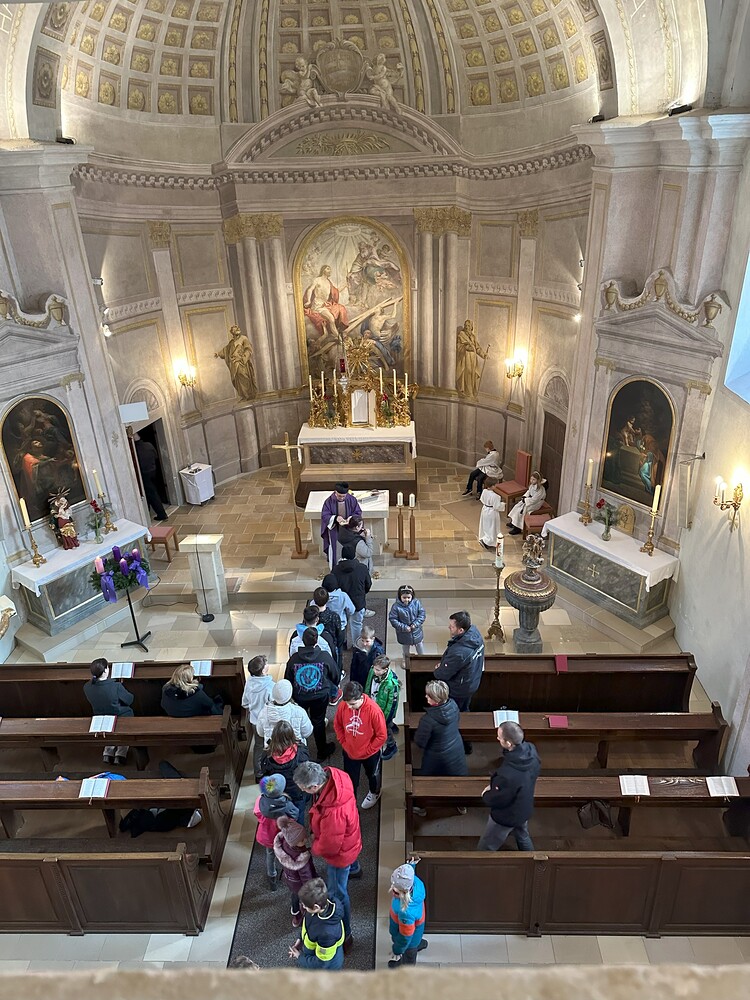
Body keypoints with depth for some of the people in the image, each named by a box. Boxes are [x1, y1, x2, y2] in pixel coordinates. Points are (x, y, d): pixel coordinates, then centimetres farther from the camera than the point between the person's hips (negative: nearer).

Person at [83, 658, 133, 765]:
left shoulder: (87, 687, -18)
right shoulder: (116, 686, -32)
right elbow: (129, 700, -15)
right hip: (120, 719, -5)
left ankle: (108, 753, 29)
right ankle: (120, 755, 22)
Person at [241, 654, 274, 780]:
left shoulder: (249, 682, -13)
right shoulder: (270, 686, -32)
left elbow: (245, 703, 0)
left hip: (254, 720, 6)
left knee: (258, 745, 24)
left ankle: (258, 774, 41)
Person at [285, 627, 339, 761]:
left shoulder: (294, 658, -18)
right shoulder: (325, 657, -21)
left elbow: (287, 679, -5)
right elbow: (335, 675, -6)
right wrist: (334, 686, 17)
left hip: (299, 697, 1)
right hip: (320, 696, -1)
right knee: (318, 722, 18)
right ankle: (322, 752, 36)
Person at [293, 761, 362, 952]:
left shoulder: (333, 812, -50)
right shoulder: (332, 774, -28)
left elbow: (328, 847, -31)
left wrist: (313, 848, -10)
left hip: (340, 853, -8)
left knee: (337, 894, 16)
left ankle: (345, 936, 38)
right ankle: (354, 869, 74)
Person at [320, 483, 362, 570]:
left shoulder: (352, 500, -12)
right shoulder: (329, 501, -16)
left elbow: (358, 513, -5)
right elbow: (324, 516, -14)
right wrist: (335, 518, -33)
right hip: (335, 531, -1)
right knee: (335, 551, 13)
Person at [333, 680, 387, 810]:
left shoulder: (374, 710, -34)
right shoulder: (343, 706, -22)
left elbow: (382, 736, -22)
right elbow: (337, 725, -1)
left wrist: (368, 750, -16)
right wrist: (344, 743, -4)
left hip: (370, 754, -1)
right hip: (349, 752, 1)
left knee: (372, 775, 27)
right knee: (350, 780, 17)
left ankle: (374, 793, 58)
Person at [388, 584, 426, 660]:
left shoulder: (416, 603, -17)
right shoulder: (396, 606, -24)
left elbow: (422, 614, -9)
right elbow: (393, 619, -19)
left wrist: (416, 624, -21)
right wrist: (404, 627, -23)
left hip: (416, 631, 1)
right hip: (404, 634, -1)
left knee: (420, 646, 23)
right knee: (405, 648, 25)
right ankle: (406, 660, 52)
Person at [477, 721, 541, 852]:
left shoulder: (507, 775, -45)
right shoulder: (531, 749, -23)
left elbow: (495, 800, -27)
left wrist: (485, 795, -3)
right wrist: (494, 785, -5)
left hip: (507, 817, -7)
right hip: (525, 809, 7)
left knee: (485, 848, 18)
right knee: (523, 838, 34)